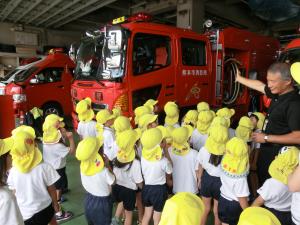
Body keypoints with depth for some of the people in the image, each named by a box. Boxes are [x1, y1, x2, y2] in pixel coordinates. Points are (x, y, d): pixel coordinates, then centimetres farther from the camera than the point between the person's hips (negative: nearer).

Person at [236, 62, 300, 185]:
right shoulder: (278, 94, -2)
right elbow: (259, 85, 15)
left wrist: (266, 138, -23)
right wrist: (239, 78, 28)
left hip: (278, 153, -8)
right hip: (267, 149, 9)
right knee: (262, 179, 26)